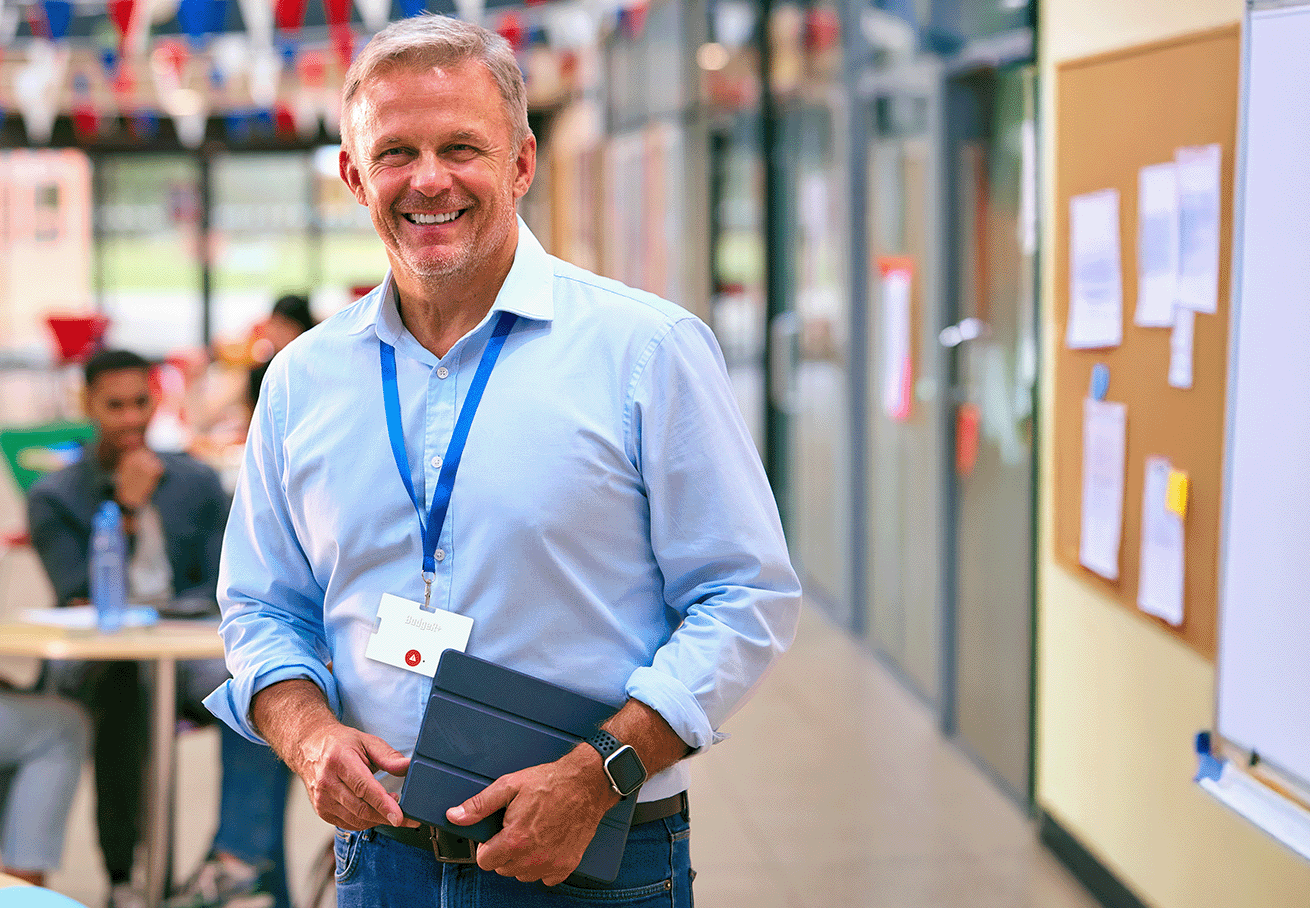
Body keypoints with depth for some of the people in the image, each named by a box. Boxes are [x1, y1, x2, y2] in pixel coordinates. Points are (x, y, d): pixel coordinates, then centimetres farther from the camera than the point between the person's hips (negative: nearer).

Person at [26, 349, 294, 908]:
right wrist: (126, 512, -8)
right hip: (90, 663, -2)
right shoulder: (54, 497, 9)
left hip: (184, 653, 2)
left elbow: (221, 590, 10)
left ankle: (240, 854, -40)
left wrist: (140, 611, -8)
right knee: (123, 684, -39)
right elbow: (80, 597, -2)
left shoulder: (198, 483, 15)